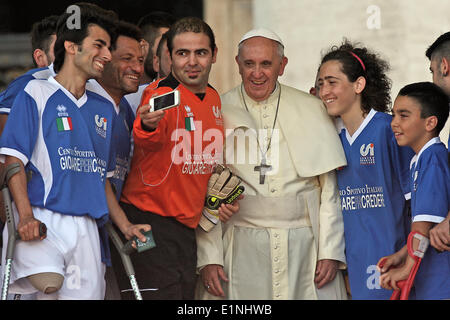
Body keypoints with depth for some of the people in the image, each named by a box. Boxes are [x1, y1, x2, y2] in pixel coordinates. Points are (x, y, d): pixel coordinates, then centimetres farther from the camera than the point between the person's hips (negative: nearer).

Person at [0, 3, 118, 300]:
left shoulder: (104, 109, 22)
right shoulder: (36, 93, 3)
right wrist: (26, 216, -17)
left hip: (86, 226, 6)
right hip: (42, 219, -6)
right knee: (49, 281, -33)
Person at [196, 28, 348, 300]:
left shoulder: (311, 109, 7)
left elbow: (330, 188, 7)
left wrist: (331, 251, 0)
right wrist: (208, 258, -2)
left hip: (304, 243, 1)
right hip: (241, 246, -1)